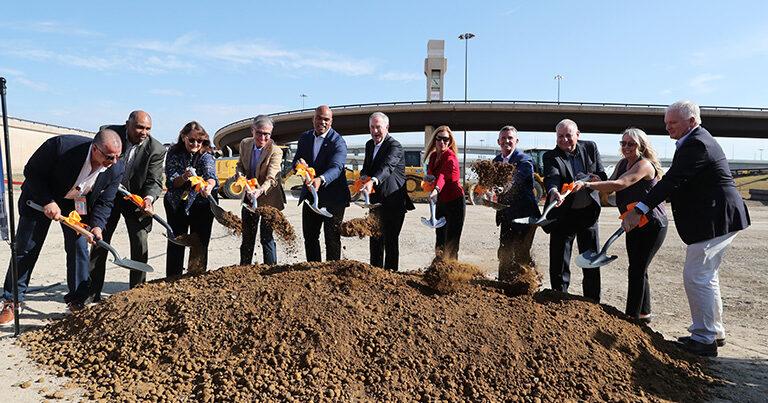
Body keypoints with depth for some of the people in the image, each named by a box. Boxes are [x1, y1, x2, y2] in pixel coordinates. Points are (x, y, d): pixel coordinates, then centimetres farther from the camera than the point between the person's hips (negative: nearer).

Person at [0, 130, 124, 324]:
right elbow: (31, 172, -20)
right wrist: (47, 201, -29)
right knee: (25, 249, 3)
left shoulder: (116, 168, -24)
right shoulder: (61, 145, -35)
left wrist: (97, 226, -29)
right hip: (40, 198, -2)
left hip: (78, 204, 2)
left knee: (79, 248, -3)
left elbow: (104, 202, -13)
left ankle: (77, 302, 9)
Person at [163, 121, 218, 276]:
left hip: (201, 204, -1)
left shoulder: (206, 155, -12)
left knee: (200, 244, 2)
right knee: (175, 243, 6)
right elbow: (170, 183, -12)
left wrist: (209, 186, -55)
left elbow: (211, 175, -33)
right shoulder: (174, 153, -7)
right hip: (176, 205, 2)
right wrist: (184, 177, -33)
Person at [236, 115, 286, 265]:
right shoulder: (245, 144, -3)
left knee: (267, 236, -3)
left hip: (268, 198, -5)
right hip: (249, 196, 6)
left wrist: (259, 191, -48)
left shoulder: (275, 151, -20)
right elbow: (240, 166, 9)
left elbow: (271, 178, -29)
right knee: (247, 236, 16)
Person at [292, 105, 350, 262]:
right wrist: (299, 163, -18)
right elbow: (295, 162, 8)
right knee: (309, 236, 13)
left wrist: (320, 179, -48)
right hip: (309, 195, 6)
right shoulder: (304, 137, 6)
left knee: (332, 238, 2)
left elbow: (336, 167, -28)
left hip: (332, 197, -6)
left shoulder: (338, 141, -13)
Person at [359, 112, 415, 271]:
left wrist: (372, 181, -52)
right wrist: (364, 176, -10)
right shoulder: (369, 144, 11)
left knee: (390, 239, -5)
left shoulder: (395, 146, -16)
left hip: (392, 200, -8)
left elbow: (387, 166, -34)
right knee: (375, 238, 17)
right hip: (375, 199, 8)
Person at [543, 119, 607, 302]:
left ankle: (593, 302, 26)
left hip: (588, 213, 3)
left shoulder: (590, 148, 2)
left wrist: (585, 179, -20)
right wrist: (553, 191, -49)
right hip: (563, 214, -3)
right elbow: (551, 177, -27)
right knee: (559, 263, 2)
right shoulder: (551, 156, -9)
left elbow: (602, 176, 1)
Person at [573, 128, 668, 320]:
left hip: (652, 225, -9)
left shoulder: (644, 164, -20)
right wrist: (595, 183, -20)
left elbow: (619, 184, -34)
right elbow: (610, 185, 1)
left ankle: (632, 316, 2)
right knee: (638, 269, 17)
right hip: (634, 224, 9)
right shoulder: (623, 163, 7)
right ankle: (644, 313, 32)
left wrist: (587, 184, -40)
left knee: (637, 270, -7)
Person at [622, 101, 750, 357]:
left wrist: (639, 210, -29)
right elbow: (676, 182, 16)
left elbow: (672, 181, -27)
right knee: (706, 276, 18)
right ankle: (714, 331, 31)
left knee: (696, 277, -7)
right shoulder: (697, 141, 16)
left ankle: (704, 339, 3)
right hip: (719, 219, 11)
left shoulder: (696, 145, -18)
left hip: (714, 220, -11)